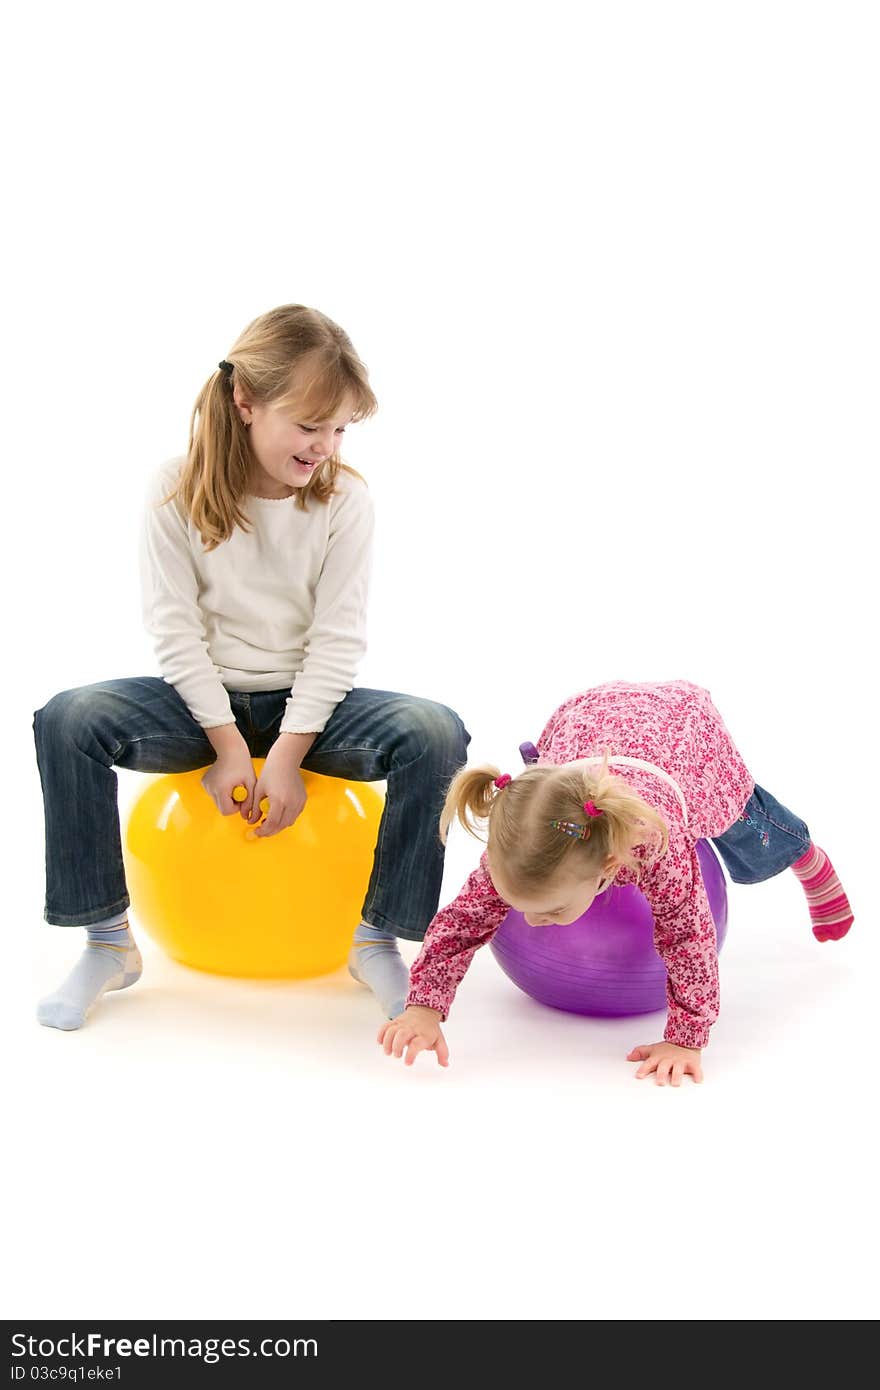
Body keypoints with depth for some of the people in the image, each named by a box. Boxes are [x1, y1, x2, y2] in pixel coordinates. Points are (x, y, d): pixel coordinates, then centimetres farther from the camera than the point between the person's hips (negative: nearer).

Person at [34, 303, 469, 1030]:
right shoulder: (177, 491, -9)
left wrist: (286, 756, -18)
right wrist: (229, 745, -17)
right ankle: (109, 942, -12)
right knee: (67, 720, -26)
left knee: (437, 733, -27)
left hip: (308, 700, 0)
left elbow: (337, 638, -11)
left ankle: (379, 937, -11)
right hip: (206, 699, 0)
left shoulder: (345, 496, -8)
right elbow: (176, 629, -10)